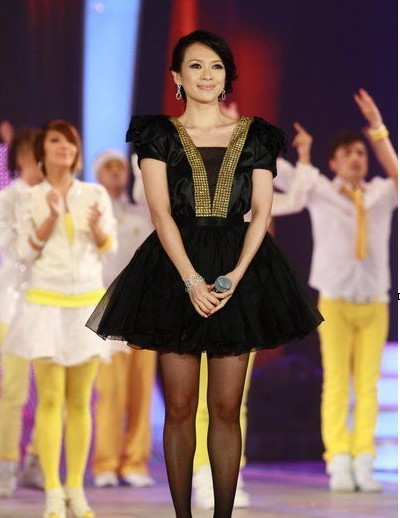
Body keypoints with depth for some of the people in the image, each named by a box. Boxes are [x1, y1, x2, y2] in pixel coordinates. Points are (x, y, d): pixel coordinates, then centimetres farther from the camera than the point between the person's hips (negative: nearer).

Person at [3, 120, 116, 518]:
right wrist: (51, 217, -15)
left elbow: (108, 247, 5)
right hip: (46, 302, -2)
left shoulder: (96, 194, 6)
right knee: (51, 399, -6)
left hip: (88, 302, 2)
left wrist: (96, 226, -16)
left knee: (80, 400, 2)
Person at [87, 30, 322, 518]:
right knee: (179, 408, -1)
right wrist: (192, 280, -15)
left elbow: (261, 213, 3)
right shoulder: (159, 135, 4)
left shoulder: (255, 136, 9)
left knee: (226, 408, 0)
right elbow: (161, 213, -4)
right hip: (175, 268, -1)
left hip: (240, 268, 1)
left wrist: (237, 274, -12)